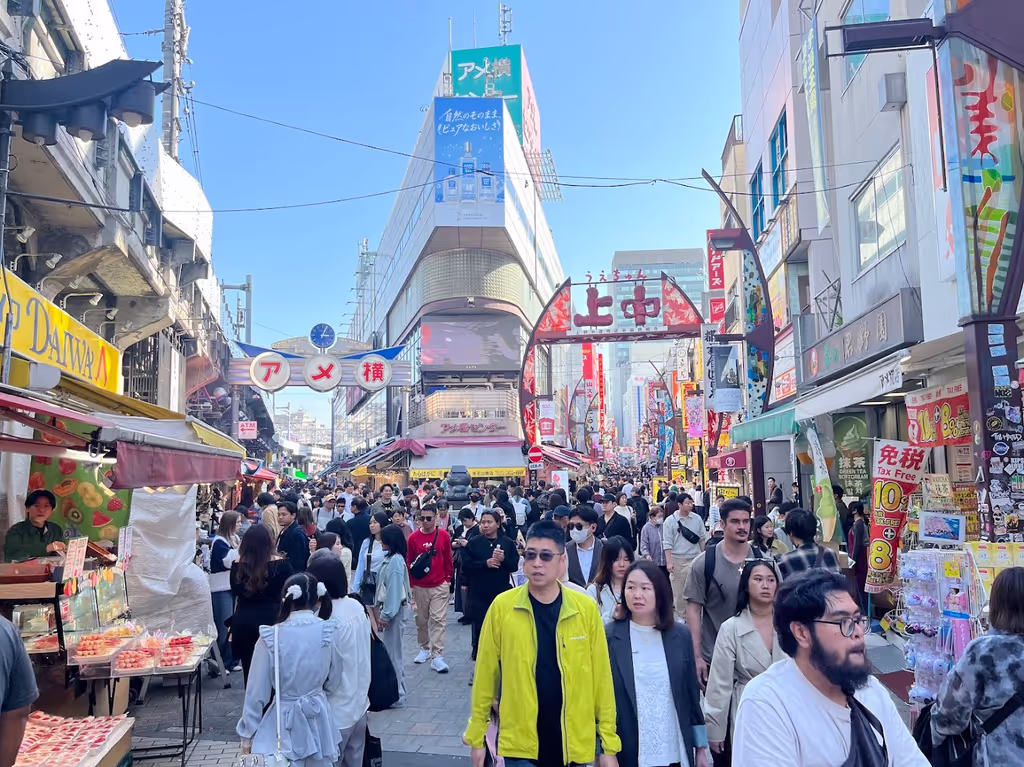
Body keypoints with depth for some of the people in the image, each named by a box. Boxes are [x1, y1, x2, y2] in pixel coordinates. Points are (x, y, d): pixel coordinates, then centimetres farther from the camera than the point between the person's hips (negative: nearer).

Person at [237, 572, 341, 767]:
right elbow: (333, 684, 4)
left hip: (284, 724, -2)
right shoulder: (329, 633, -9)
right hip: (318, 721, 2)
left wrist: (247, 735, 6)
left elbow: (257, 691, -7)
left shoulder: (270, 637, -14)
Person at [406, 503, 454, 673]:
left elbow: (448, 559, 5)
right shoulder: (413, 537, -4)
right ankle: (424, 649, 31)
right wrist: (409, 584, 3)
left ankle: (437, 657, -6)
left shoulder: (444, 535, -4)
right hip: (419, 587, 1)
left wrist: (448, 578, 5)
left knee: (439, 620, -6)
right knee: (421, 620, 13)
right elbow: (409, 562, 3)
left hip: (440, 586, -1)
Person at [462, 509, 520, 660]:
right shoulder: (473, 543, 1)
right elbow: (466, 566, -5)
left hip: (502, 593, 0)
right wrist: (485, 563, -17)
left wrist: (503, 559, -20)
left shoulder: (508, 542, 3)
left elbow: (515, 566, -1)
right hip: (479, 593, 0)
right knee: (480, 628, 3)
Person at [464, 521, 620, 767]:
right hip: (520, 745, -1)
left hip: (574, 745, 1)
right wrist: (476, 737, 2)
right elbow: (486, 673, -2)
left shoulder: (585, 608, -7)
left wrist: (608, 743, 0)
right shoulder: (502, 606, -9)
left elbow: (601, 676, -2)